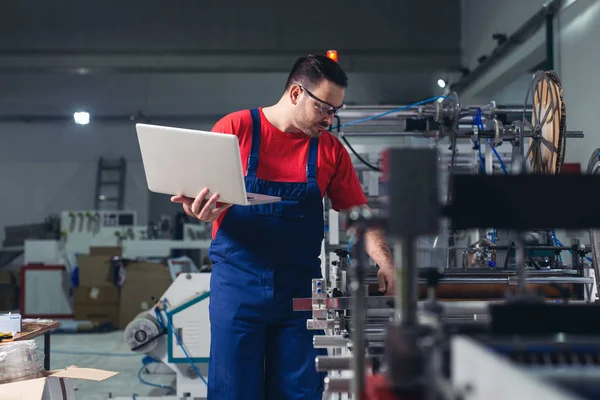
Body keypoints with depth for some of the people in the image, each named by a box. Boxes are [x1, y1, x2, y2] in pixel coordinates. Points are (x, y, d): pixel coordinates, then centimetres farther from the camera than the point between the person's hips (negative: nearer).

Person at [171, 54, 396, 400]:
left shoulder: (331, 150, 5)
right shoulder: (235, 128, -3)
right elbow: (199, 195, 1)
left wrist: (385, 262, -8)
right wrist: (200, 210, -22)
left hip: (300, 289, 3)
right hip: (237, 284, -2)